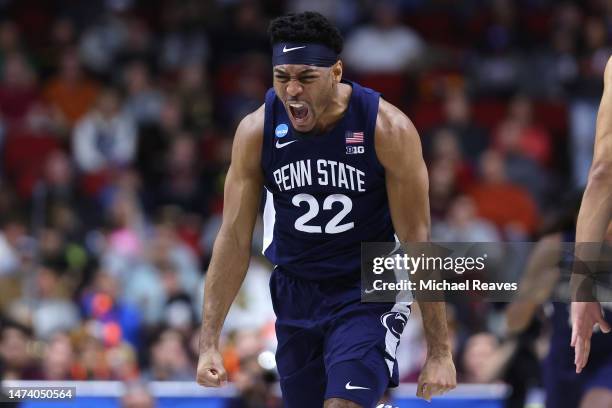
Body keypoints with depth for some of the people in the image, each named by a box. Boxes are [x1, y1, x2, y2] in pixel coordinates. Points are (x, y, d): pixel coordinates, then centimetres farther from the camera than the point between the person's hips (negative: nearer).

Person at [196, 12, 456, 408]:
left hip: (367, 292, -4)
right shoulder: (257, 131, -11)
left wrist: (439, 350, -14)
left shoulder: (387, 129, -19)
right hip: (295, 294, 4)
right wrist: (209, 342, -9)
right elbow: (234, 239, -5)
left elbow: (417, 240, -14)